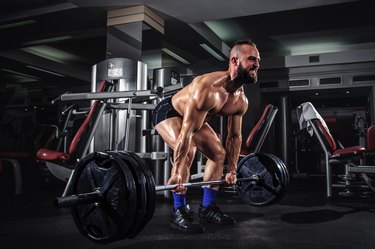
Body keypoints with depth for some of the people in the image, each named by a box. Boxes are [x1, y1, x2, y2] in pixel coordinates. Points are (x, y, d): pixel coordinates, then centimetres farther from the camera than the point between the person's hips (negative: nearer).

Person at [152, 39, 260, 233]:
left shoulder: (241, 100, -13)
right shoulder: (207, 88, -39)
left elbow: (235, 136, -1)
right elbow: (186, 132, -40)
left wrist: (232, 170, 2)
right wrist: (177, 173, -39)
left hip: (195, 117, 9)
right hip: (167, 112, -8)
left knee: (219, 153, 5)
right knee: (187, 152, -30)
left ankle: (207, 207, 15)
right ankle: (179, 212, -16)